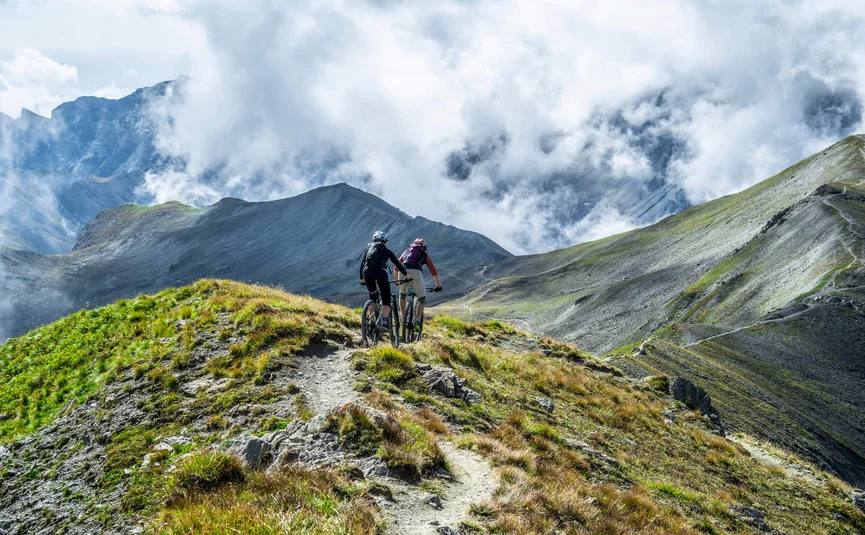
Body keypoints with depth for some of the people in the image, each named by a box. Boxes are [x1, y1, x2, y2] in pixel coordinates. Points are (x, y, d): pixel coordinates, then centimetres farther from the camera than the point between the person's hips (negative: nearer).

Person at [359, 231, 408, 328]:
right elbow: (397, 264, 25)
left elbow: (362, 263, 29)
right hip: (380, 271, -3)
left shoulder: (369, 247, 31)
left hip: (367, 271, 3)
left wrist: (362, 278, 37)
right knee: (386, 300, 3)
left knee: (372, 296, 28)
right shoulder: (387, 251, 26)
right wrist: (406, 275, 35)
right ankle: (384, 321, -18)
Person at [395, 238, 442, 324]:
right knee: (422, 298, 11)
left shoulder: (406, 252, 34)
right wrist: (438, 285, 35)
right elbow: (434, 271, 26)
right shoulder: (424, 255, 28)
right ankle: (418, 319, -3)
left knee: (402, 293, 28)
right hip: (416, 272, -2)